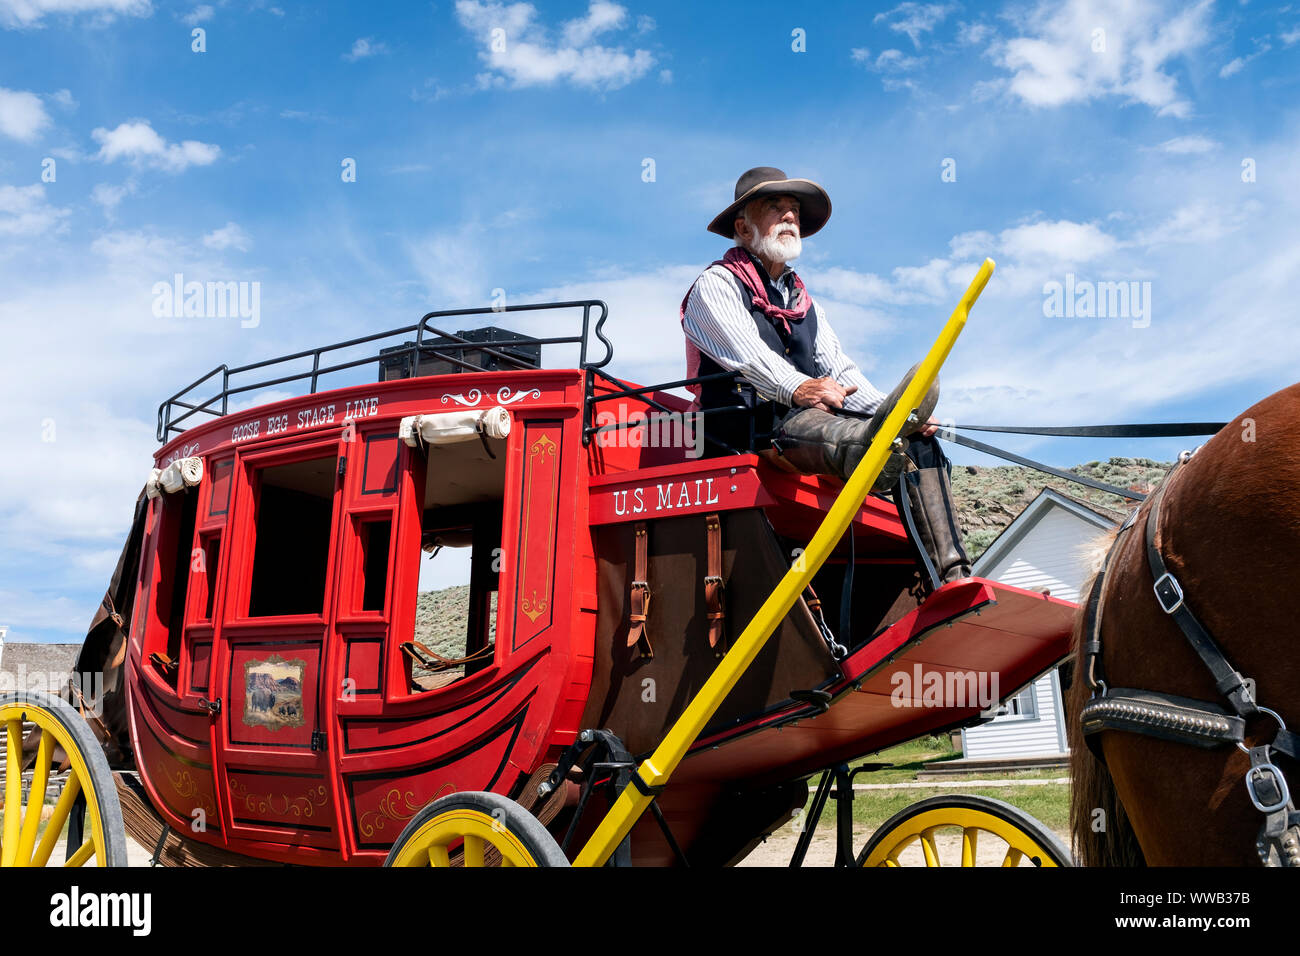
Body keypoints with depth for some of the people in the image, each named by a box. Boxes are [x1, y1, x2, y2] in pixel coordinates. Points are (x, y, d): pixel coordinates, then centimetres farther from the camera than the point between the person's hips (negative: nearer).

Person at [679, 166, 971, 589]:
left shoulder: (801, 299, 29)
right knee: (809, 424, -40)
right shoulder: (716, 284, 7)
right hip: (748, 427, -7)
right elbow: (747, 353, -13)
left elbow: (840, 370, 19)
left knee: (918, 442, -14)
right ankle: (872, 444, -75)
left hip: (814, 420, 7)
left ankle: (949, 578, -24)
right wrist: (797, 388, -34)